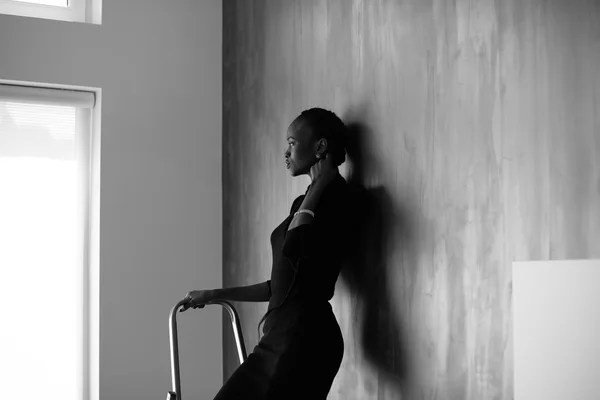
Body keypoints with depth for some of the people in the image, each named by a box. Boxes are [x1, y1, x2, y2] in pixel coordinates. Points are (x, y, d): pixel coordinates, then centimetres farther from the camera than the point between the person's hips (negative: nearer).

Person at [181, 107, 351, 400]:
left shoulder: (332, 195, -7)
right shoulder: (306, 202, 19)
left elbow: (294, 250, -25)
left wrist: (316, 188, -12)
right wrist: (215, 295, 28)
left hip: (306, 338, -9)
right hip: (281, 336, 9)